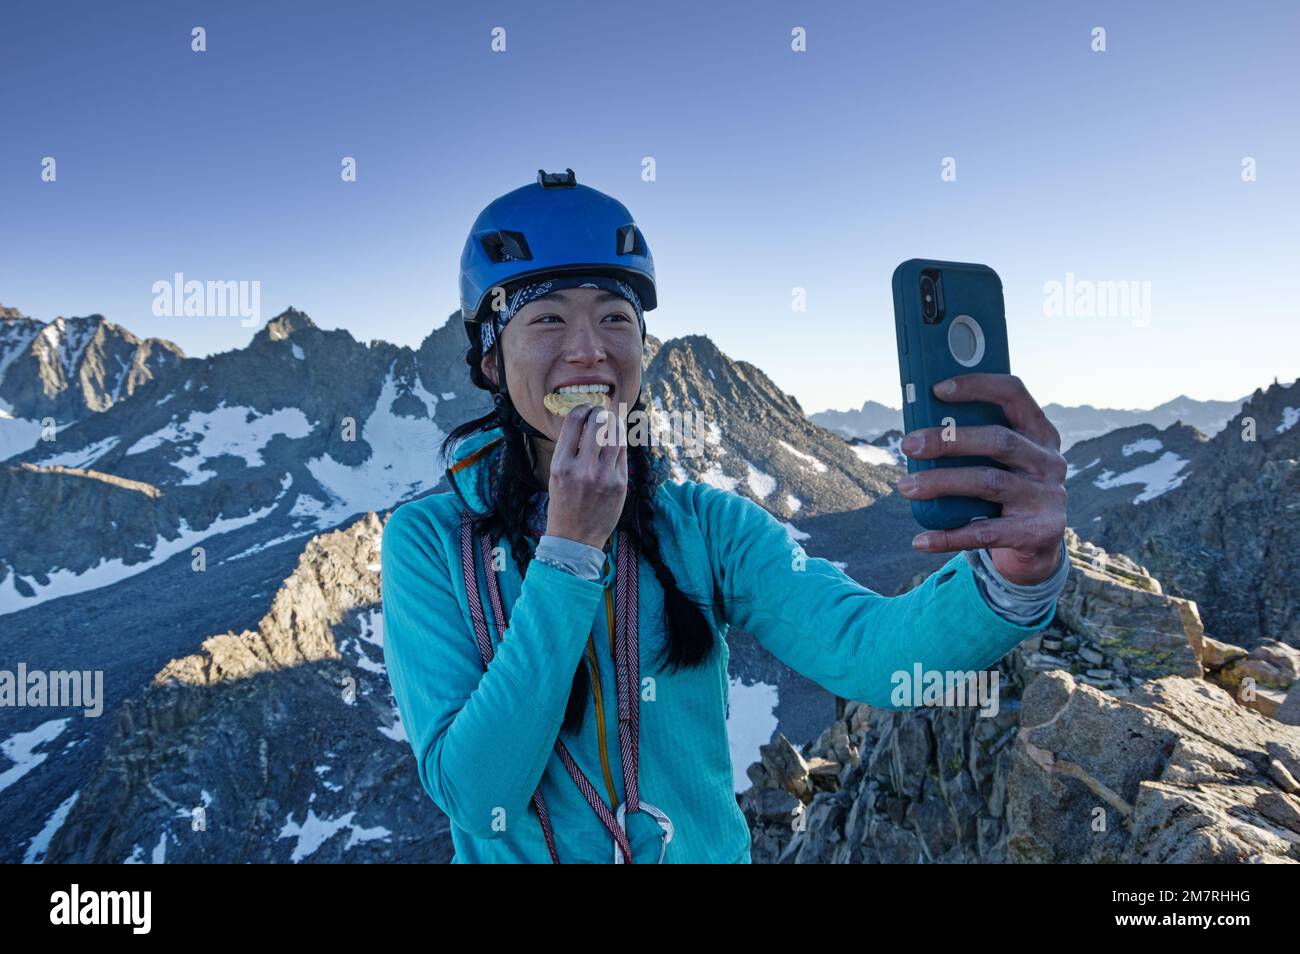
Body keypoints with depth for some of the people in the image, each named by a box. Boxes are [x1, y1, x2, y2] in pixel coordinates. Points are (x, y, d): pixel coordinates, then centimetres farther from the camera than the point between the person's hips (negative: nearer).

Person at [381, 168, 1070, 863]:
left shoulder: (708, 526, -11)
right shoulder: (429, 540, -14)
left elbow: (872, 650, -26)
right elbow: (476, 795, -22)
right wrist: (570, 546, -27)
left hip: (707, 850, 2)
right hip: (514, 856, -1)